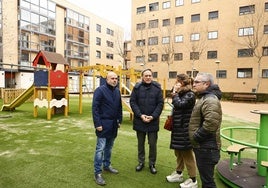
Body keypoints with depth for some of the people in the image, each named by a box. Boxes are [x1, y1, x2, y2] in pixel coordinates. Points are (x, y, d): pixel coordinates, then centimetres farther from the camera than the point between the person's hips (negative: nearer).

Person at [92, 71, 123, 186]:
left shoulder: (117, 91, 10)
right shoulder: (100, 90, -11)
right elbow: (95, 108, -14)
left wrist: (119, 120, 12)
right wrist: (97, 124, -17)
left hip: (114, 124, 7)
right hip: (104, 124, -6)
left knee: (109, 147, 18)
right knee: (100, 148, -3)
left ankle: (107, 165, 34)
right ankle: (97, 173, 8)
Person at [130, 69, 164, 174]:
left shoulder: (157, 88, -2)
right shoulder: (137, 87, -2)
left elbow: (160, 103, -4)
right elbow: (132, 102, -3)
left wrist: (153, 116, -13)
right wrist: (140, 115, -12)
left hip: (153, 121, -1)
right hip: (139, 120, 1)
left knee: (153, 143, 9)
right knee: (140, 143, 15)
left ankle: (152, 164, 27)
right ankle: (141, 162, 32)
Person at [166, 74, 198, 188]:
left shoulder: (190, 95, -14)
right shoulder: (181, 94, 12)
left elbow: (179, 104, -27)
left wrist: (175, 92, -16)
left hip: (185, 129, -9)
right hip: (178, 127, 9)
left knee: (187, 153, 2)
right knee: (178, 152, 19)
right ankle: (178, 173, 36)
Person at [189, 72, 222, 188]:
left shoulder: (210, 100, -20)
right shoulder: (205, 98, 14)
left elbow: (210, 124, -33)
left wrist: (196, 136, -20)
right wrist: (195, 137, 16)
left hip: (206, 147, -10)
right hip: (202, 145, 10)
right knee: (205, 177, 23)